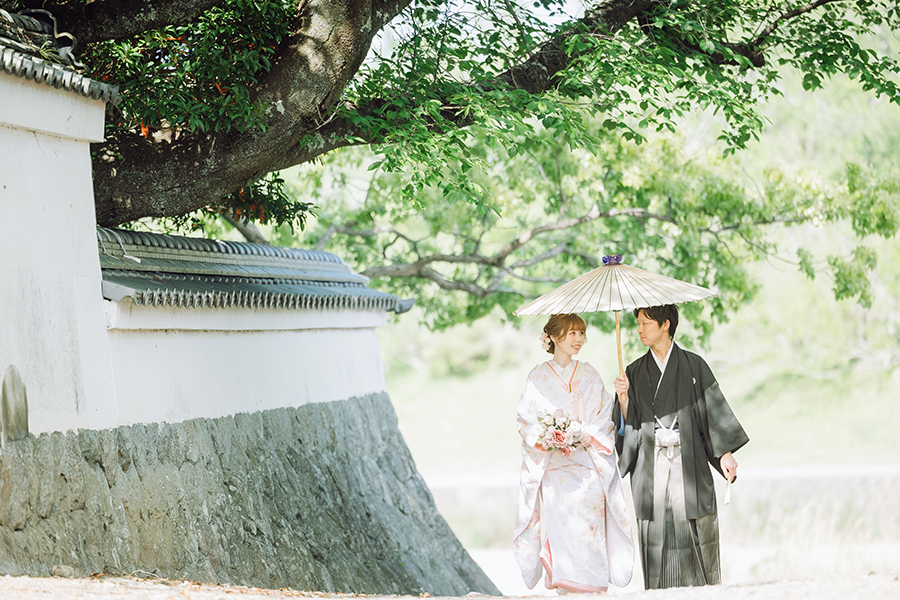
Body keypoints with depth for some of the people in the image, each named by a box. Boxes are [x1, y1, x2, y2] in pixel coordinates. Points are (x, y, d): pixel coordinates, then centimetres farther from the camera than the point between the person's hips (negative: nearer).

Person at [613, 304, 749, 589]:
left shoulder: (693, 365, 6)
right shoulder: (635, 372, 12)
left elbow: (714, 409, 3)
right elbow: (628, 425, 7)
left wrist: (725, 453, -6)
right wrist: (623, 400, -12)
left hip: (688, 462, -2)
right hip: (650, 466, 2)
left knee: (696, 533, -6)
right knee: (656, 536, -4)